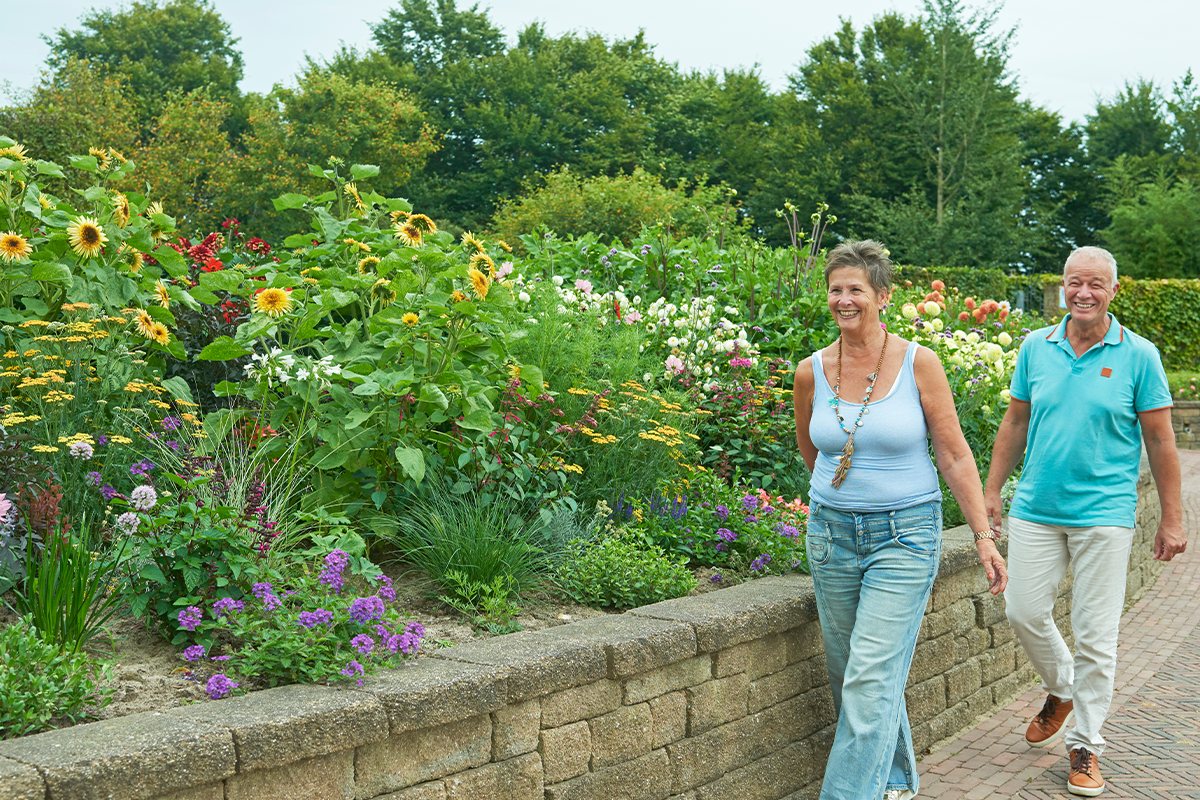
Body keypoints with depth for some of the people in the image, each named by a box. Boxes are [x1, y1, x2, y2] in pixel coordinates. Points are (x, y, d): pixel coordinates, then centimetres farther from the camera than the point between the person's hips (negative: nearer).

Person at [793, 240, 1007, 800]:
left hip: (904, 535, -4)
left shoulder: (918, 363, -8)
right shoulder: (811, 372, 0)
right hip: (832, 533, 4)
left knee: (871, 678, -11)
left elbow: (954, 454, -4)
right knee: (846, 674, 12)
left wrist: (983, 536, -6)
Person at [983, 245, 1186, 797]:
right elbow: (1015, 423, 13)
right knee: (1024, 612, 4)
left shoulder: (1138, 356, -4)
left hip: (1104, 514, -3)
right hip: (1036, 509, 3)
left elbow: (1159, 440, -1)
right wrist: (992, 490, 11)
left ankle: (1085, 746, 15)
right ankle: (1062, 690, 34)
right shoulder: (1035, 347, 5)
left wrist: (1172, 519, -2)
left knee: (1095, 635, 1)